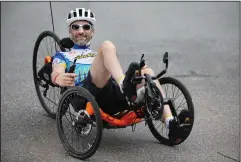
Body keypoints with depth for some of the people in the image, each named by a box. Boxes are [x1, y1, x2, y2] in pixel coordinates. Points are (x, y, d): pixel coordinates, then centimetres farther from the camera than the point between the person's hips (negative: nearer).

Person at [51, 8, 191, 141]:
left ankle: (170, 122, -32)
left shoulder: (98, 54, 41)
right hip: (88, 93, -4)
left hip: (115, 92, 4)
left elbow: (116, 74, 24)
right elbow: (56, 73, 6)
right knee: (107, 46, -21)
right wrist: (59, 79, -21)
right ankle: (125, 85, -52)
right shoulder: (63, 56, 30)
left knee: (147, 71, -16)